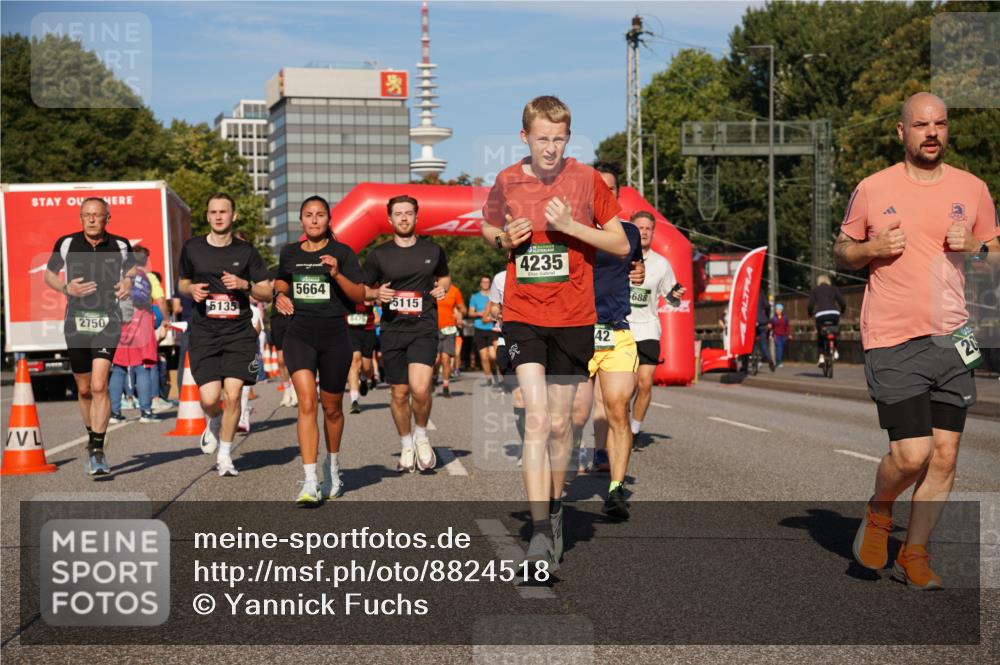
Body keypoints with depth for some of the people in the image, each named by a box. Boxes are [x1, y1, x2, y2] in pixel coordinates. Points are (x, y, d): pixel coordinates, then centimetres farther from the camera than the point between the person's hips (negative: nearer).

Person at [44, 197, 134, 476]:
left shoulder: (120, 245, 0)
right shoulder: (66, 243, 0)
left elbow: (132, 270, 17)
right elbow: (48, 275, 11)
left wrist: (128, 283, -6)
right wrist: (66, 288, -9)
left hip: (107, 321, -2)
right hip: (76, 321, 2)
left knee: (99, 386, -17)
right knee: (84, 389, 11)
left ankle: (97, 451, -15)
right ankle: (93, 437, 34)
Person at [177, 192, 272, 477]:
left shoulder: (246, 251, 4)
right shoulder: (192, 248, 6)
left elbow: (267, 294, 7)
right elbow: (183, 282, 21)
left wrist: (244, 285, -12)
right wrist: (191, 289, -2)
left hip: (239, 333, 0)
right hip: (204, 333, 0)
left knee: (232, 394, -9)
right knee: (209, 398, -11)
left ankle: (225, 456, 8)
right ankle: (214, 423, 27)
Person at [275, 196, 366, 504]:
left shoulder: (342, 252, -1)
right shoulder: (289, 253, 9)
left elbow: (360, 296, -5)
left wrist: (337, 273, -20)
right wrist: (280, 295, 7)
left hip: (334, 334, -1)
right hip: (299, 334, 1)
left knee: (332, 407, 12)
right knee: (307, 403, -15)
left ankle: (332, 467, 38)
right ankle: (310, 482, -19)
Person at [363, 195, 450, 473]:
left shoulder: (433, 251, 6)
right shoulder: (379, 255, 4)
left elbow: (445, 276, 24)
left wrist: (443, 288, 2)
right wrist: (377, 294, -9)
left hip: (424, 327, -1)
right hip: (392, 330, 1)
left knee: (420, 388, -20)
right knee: (399, 394, 7)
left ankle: (421, 434, 8)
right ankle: (406, 445, 28)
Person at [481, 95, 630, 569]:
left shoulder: (587, 180, -3)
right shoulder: (506, 182, 2)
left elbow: (621, 245, 0)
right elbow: (488, 229, 20)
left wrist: (571, 226, -14)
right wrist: (503, 240, -4)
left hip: (574, 318, 0)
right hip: (523, 316, 0)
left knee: (560, 424, 9)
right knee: (536, 419, -13)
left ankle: (555, 510, 32)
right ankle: (540, 531, -14)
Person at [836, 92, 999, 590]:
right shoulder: (873, 189, 2)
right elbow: (841, 251, 11)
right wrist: (872, 248, -10)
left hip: (951, 340, 4)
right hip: (892, 342, -3)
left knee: (944, 456, 3)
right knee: (912, 454, -11)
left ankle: (914, 554, 18)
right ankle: (878, 513, 21)